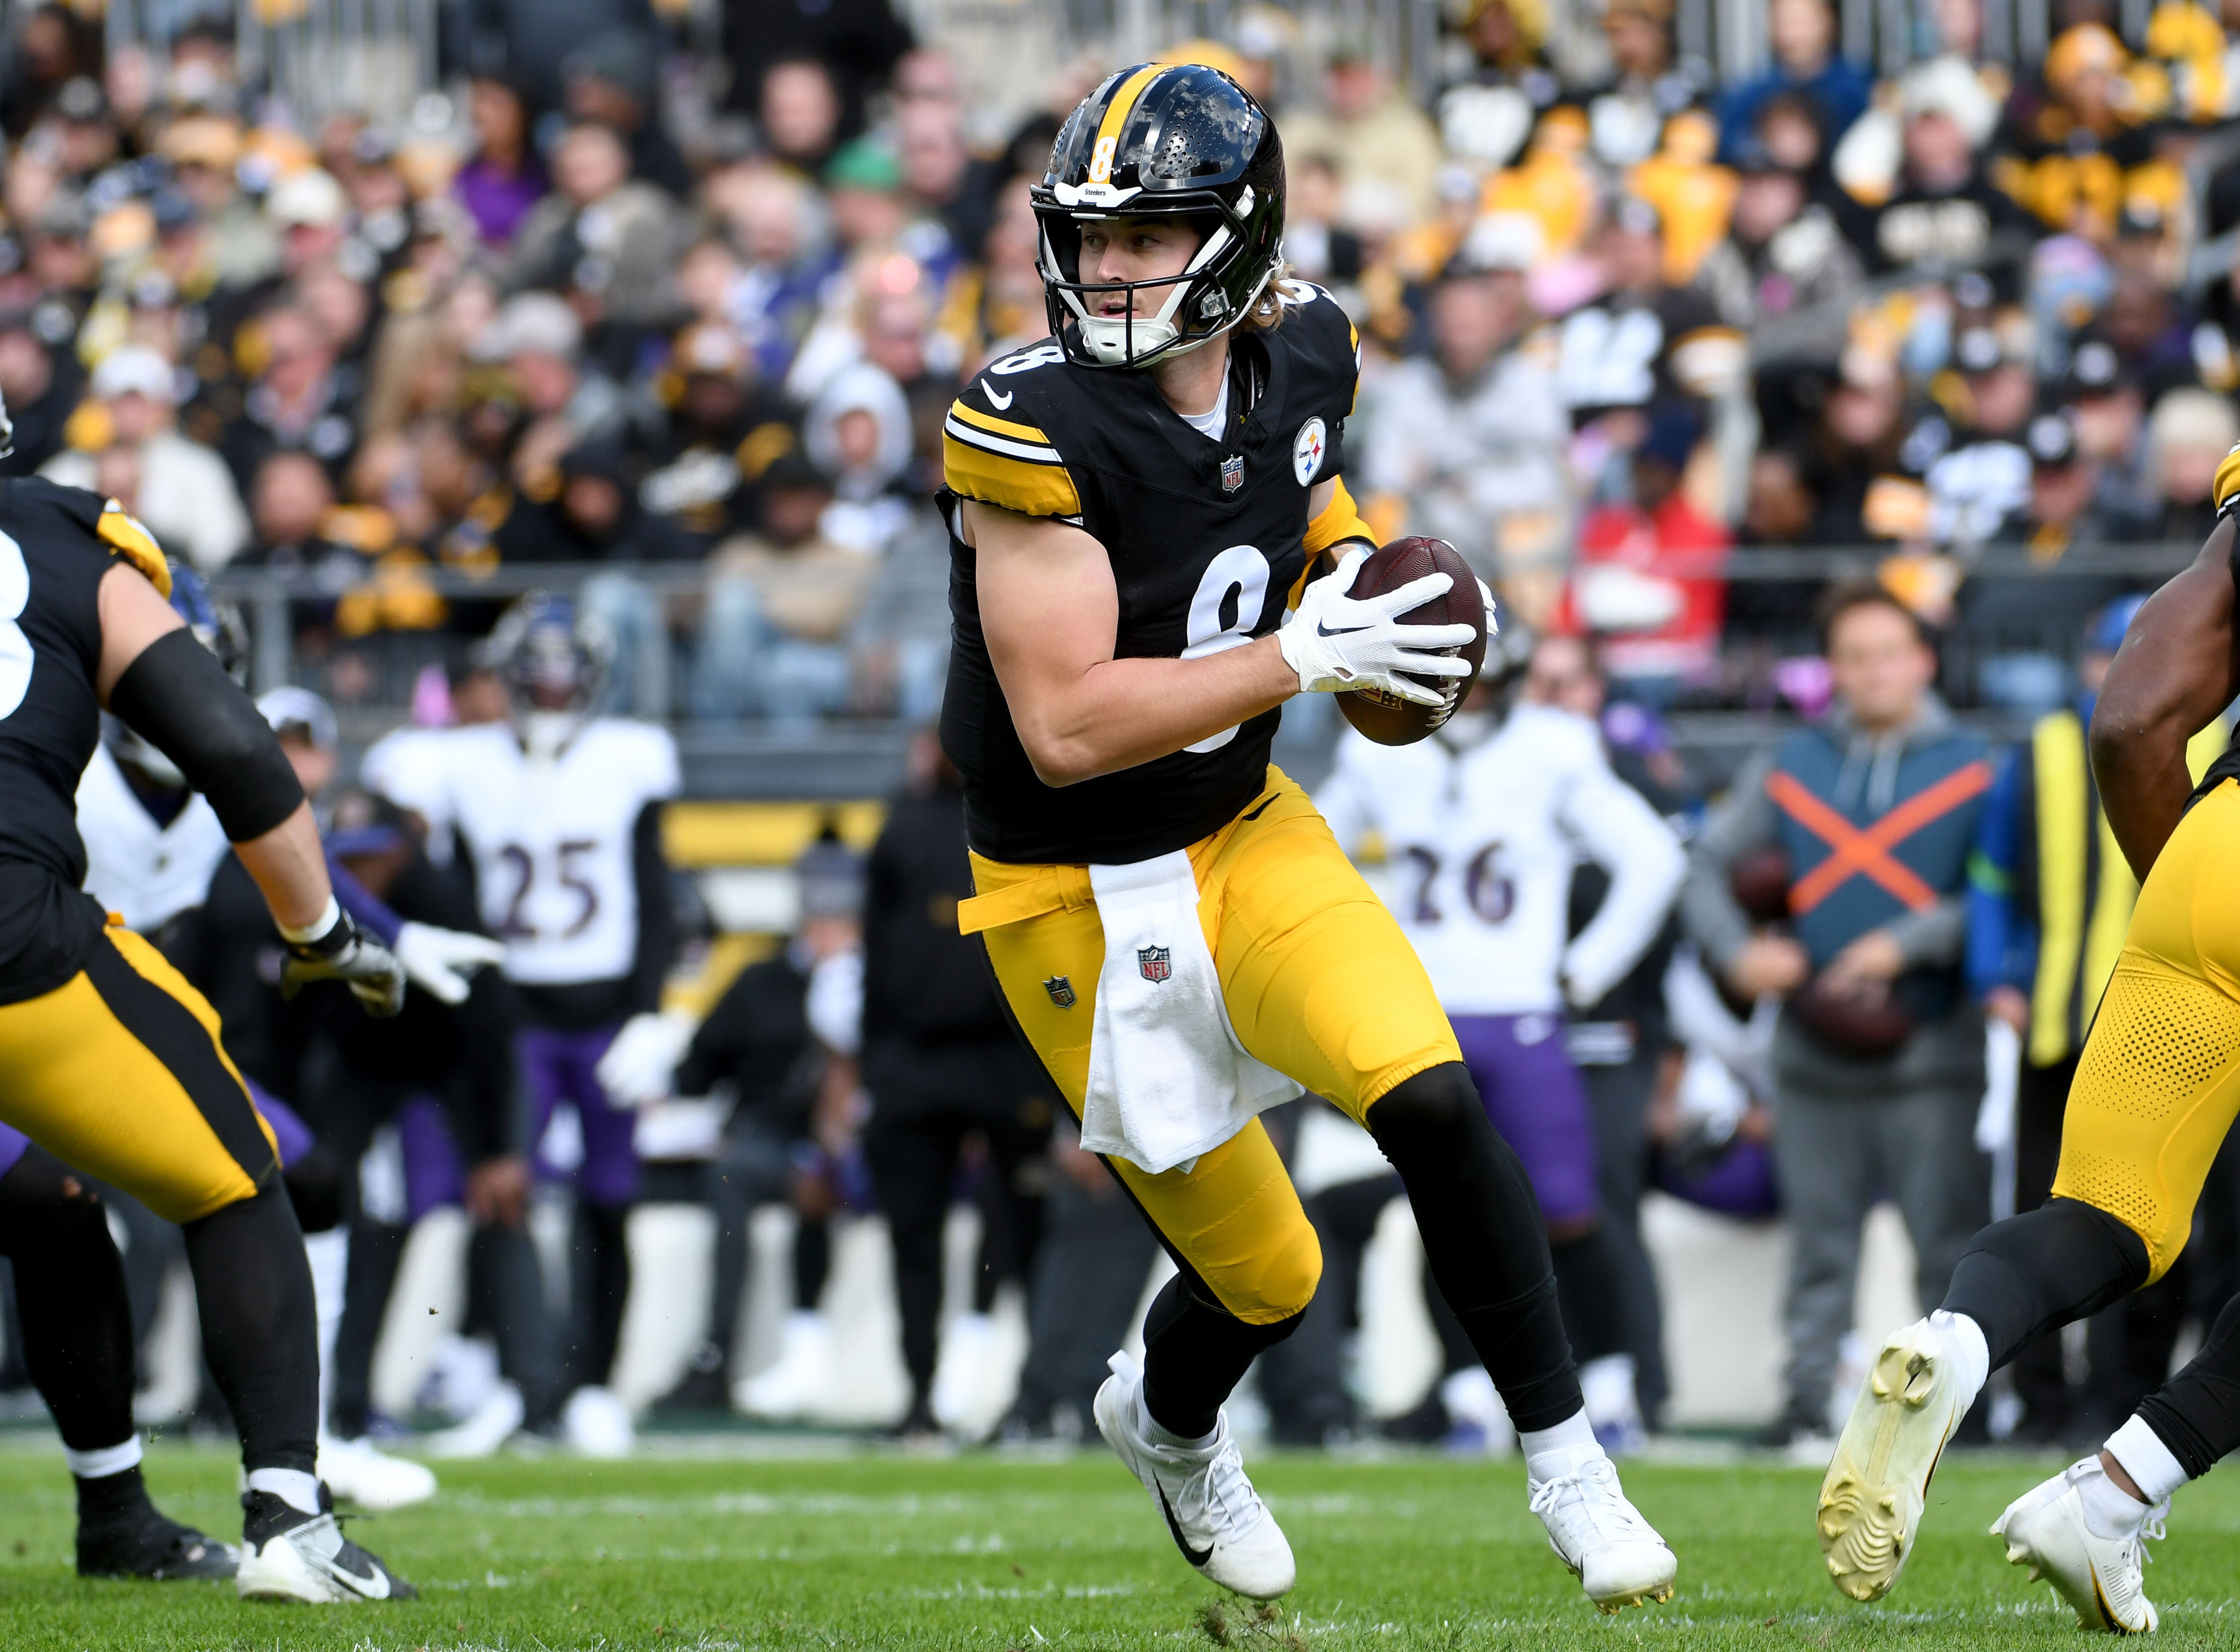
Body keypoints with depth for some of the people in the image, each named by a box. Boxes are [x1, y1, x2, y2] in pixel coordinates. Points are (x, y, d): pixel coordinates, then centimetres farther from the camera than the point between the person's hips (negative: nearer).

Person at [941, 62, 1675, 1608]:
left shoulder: (1301, 359, -7)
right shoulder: (1034, 426, -25)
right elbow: (1066, 728, -29)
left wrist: (1355, 558, -4)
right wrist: (1302, 658, -30)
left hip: (1249, 837, 4)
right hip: (1081, 899, -4)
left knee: (1430, 1101, -21)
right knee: (1265, 1275, 4)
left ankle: (1565, 1457, -4)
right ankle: (1169, 1426, 41)